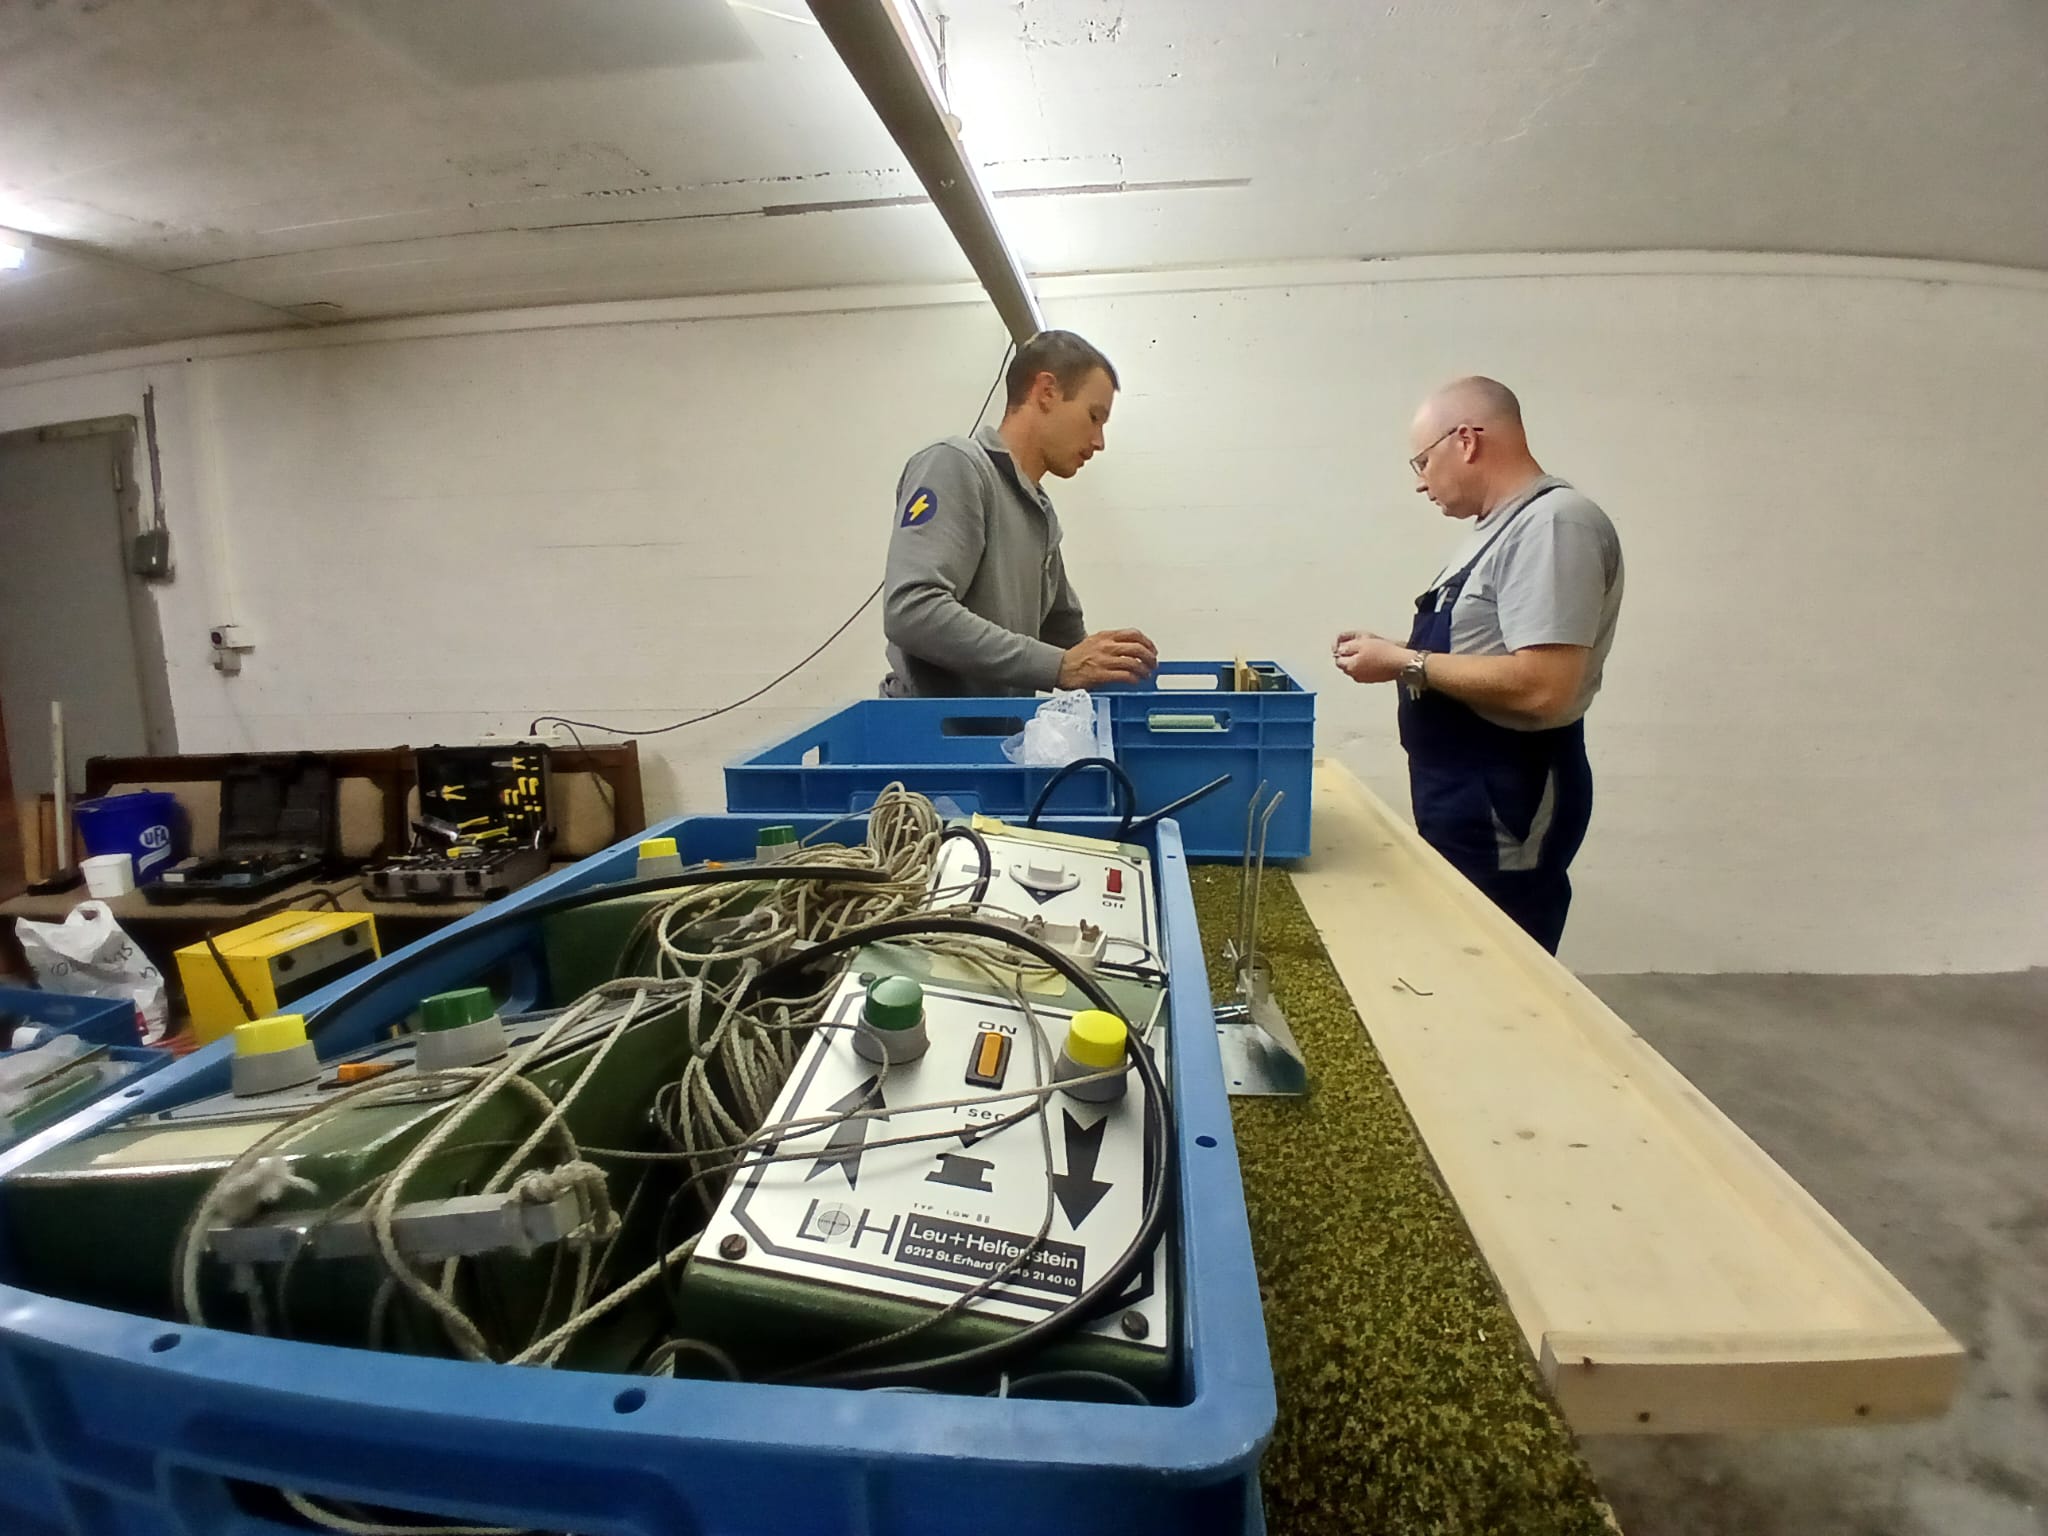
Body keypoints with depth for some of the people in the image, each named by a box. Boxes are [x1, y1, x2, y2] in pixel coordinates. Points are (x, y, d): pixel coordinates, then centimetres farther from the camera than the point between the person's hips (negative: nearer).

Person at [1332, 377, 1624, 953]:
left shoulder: (1554, 523, -18)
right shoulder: (1501, 527, 13)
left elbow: (1542, 686, -28)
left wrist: (1405, 664, -19)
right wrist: (1395, 654, 4)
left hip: (1507, 799, -10)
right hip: (1462, 793, 10)